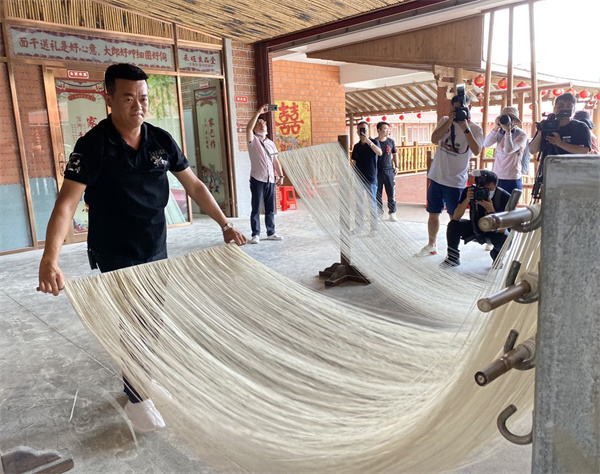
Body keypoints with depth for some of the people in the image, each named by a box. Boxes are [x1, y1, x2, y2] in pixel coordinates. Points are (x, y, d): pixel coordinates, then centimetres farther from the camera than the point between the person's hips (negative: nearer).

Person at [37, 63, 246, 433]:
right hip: (113, 258, -5)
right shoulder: (93, 145, -17)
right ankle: (137, 399, 25)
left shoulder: (161, 140, -3)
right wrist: (50, 260, -35)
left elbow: (194, 185, 5)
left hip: (156, 253, 5)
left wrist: (225, 225, 1)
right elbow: (67, 204, -23)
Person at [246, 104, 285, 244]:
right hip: (257, 179, -5)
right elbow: (248, 128, -18)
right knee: (256, 208, -3)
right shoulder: (252, 140, 2)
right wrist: (258, 112, -19)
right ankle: (255, 234, 2)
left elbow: (275, 161, 15)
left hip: (270, 180, 5)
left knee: (270, 209, 8)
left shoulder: (271, 143, 17)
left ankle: (271, 233, 17)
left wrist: (280, 175, 6)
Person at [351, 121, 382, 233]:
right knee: (359, 203, 10)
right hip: (359, 178, 5)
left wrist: (368, 141, -33)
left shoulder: (374, 142, -2)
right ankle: (359, 227, 19)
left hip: (371, 178, -5)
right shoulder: (356, 146, 11)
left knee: (372, 204, -1)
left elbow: (379, 153, -24)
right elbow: (354, 163, 14)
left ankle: (374, 228, 6)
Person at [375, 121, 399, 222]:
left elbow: (395, 154, 17)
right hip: (377, 172, -2)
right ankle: (379, 212, 19)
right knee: (378, 194, 6)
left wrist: (396, 166, 9)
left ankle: (392, 213, 13)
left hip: (389, 171, 2)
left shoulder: (390, 141, 5)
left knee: (391, 193, 2)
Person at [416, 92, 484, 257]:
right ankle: (431, 245, 29)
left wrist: (465, 128, -23)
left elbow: (476, 151, -19)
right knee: (433, 214, 13)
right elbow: (434, 139, -11)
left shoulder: (475, 129, -3)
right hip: (436, 177, 3)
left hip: (456, 181, -3)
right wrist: (450, 121, -18)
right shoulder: (445, 121, 5)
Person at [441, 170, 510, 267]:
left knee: (505, 239, -34)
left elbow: (501, 229, -30)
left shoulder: (504, 197, -26)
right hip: (474, 228, 2)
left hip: (494, 231, -2)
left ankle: (496, 255, 5)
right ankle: (453, 257, -1)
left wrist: (490, 209, -43)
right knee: (453, 225, -24)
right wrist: (467, 199, -39)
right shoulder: (470, 191, -20)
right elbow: (455, 217, -25)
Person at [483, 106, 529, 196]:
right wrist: (496, 127, -13)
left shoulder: (522, 135, -6)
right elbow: (486, 144, -8)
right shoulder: (500, 132, 6)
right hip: (496, 177, 4)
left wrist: (508, 131, -20)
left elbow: (509, 150, -21)